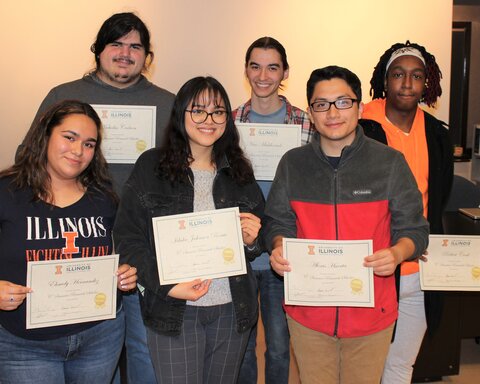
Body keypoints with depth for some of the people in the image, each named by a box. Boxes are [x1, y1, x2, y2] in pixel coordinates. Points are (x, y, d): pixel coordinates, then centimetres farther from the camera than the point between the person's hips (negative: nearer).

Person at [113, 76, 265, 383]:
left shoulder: (239, 172, 8)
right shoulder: (151, 166, -4)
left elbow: (256, 245, 15)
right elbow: (128, 238, -7)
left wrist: (251, 240, -8)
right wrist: (167, 286, -16)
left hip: (232, 310, 4)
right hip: (173, 310, -3)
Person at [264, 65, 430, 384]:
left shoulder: (390, 163, -5)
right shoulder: (293, 163, 2)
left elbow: (414, 229, 0)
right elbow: (279, 221, 10)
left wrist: (397, 253, -21)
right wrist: (278, 247, -11)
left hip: (371, 313, -1)